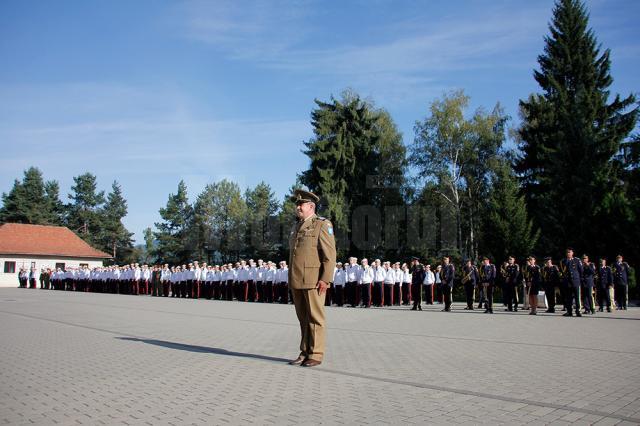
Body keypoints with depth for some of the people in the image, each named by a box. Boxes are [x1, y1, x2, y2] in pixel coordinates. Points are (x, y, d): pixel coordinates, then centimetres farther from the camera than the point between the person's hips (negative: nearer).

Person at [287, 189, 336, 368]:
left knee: (315, 318, -2)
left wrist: (325, 279, -18)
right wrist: (291, 280, 17)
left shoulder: (322, 225, -5)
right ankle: (305, 353, 16)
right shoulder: (296, 227, 18)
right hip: (297, 281, 7)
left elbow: (330, 255, -11)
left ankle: (316, 355, 4)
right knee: (303, 318, 10)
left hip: (314, 280, -7)